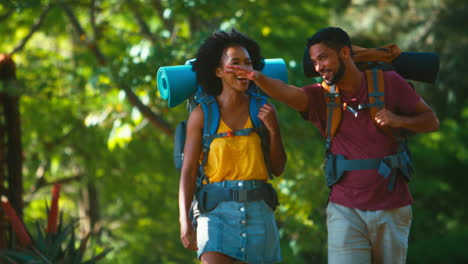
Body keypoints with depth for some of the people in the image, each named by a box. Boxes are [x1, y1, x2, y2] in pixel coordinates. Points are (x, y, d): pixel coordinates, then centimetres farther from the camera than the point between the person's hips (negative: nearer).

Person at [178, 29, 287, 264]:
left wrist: (273, 130, -6)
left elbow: (278, 169, 9)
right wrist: (184, 220, -13)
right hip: (217, 210, -3)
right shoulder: (202, 114, -1)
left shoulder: (262, 110, 5)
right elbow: (189, 171, -3)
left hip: (258, 211, 3)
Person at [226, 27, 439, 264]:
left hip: (392, 210, 0)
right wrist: (258, 79, -44)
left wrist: (399, 121, -15)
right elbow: (286, 92, -23)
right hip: (345, 211, 0)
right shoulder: (321, 97, -1)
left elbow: (431, 121, 6)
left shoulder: (388, 83, -1)